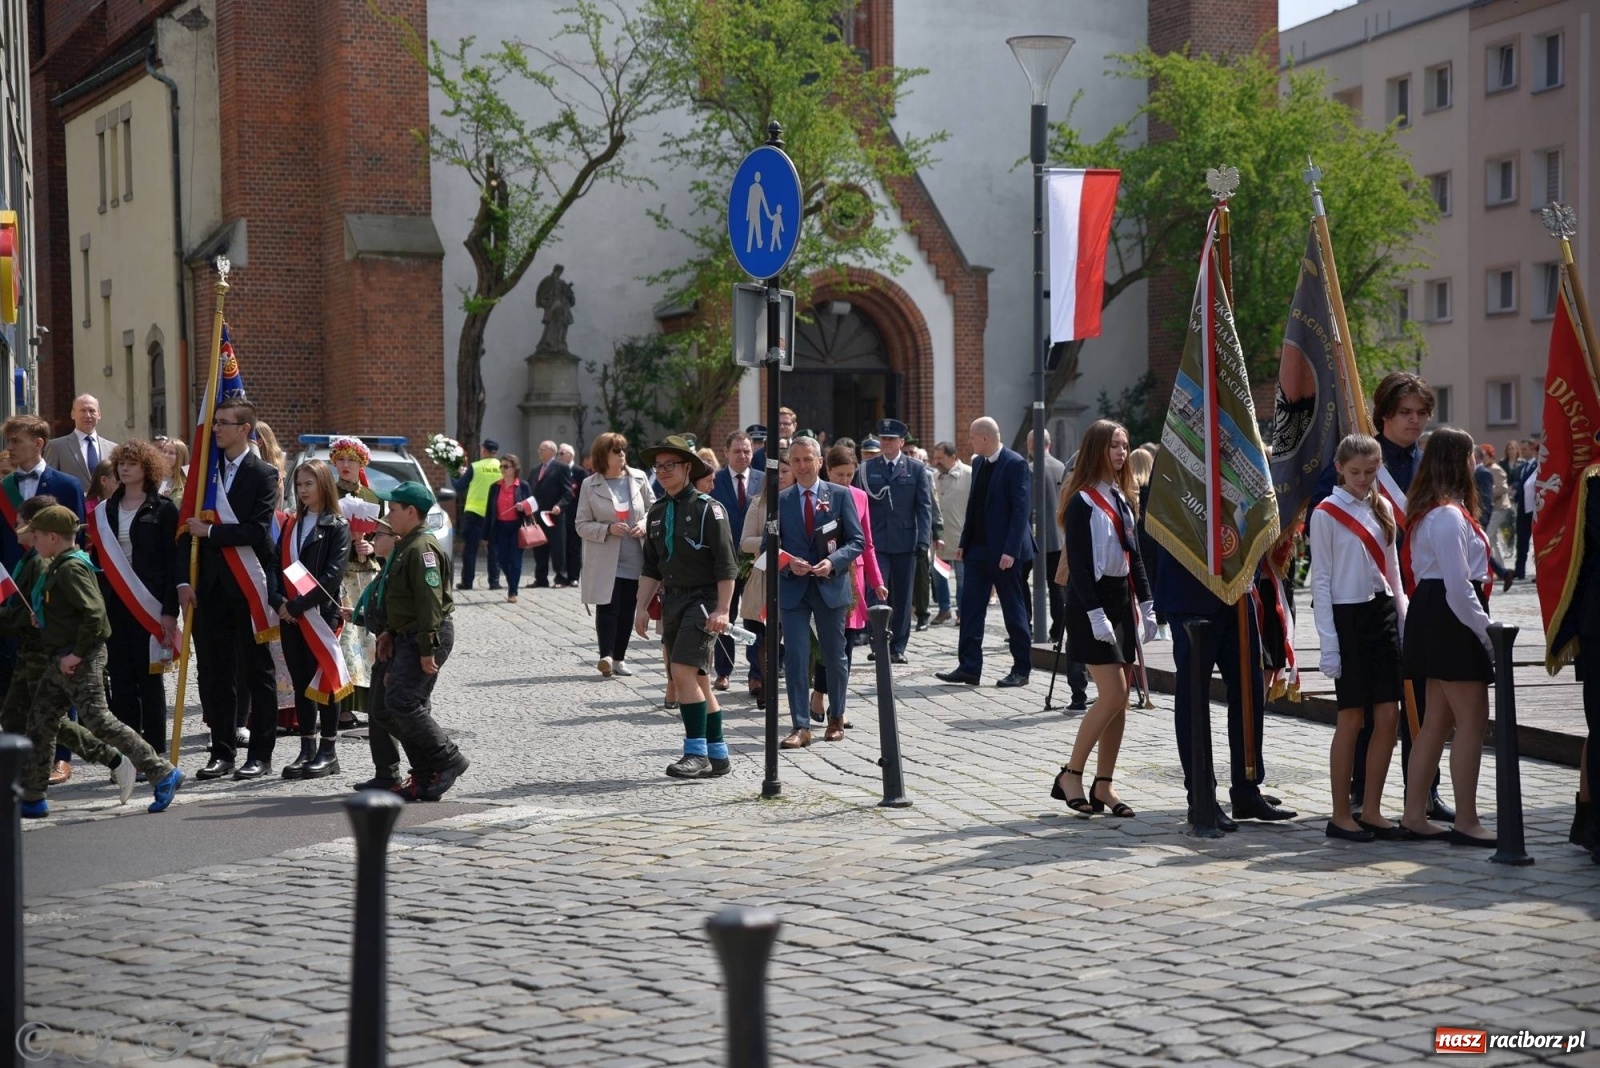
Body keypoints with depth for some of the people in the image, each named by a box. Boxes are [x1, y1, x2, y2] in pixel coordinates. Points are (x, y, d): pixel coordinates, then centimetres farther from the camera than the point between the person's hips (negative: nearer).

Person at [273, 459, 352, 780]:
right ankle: (307, 749, 13)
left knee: (323, 680, -2)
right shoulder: (291, 525, 15)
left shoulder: (337, 526, -4)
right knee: (300, 681, 8)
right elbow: (276, 565, 10)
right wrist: (278, 601, -8)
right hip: (290, 617, 6)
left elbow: (332, 575, -13)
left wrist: (299, 604, -17)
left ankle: (329, 751, 5)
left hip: (321, 615, -6)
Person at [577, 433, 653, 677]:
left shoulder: (639, 478, 3)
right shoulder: (590, 485, -2)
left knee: (627, 610, 7)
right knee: (608, 608, -10)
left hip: (635, 558, 3)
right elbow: (582, 525, -1)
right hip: (606, 561, -3)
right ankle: (606, 656, -14)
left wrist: (645, 524, -7)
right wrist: (608, 529, -16)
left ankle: (619, 658, 16)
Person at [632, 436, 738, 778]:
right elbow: (651, 566, 17)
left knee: (683, 672, -18)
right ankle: (718, 756, 18)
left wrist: (722, 611, -18)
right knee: (696, 680, 10)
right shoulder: (657, 511, 12)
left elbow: (726, 565, -12)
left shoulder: (708, 509, -9)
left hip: (703, 599, -7)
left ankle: (697, 753, -11)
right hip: (672, 599, 8)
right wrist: (642, 607, 10)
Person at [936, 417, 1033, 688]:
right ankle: (969, 668, 5)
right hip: (978, 548, 7)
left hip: (1004, 551, -7)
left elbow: (1021, 509, -16)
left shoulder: (1015, 464, -12)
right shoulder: (978, 462, 11)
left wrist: (1010, 550, -21)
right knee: (970, 608, 3)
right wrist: (964, 542, 12)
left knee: (1014, 610, 2)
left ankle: (1021, 670, 11)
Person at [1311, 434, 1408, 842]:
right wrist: (1329, 641, -12)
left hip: (1383, 613, 6)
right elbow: (1321, 581, -7)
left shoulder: (1382, 509, 11)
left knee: (1389, 716, 2)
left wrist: (1404, 621, 9)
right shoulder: (1327, 513, -5)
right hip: (1348, 616, -6)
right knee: (1351, 719, -3)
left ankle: (1371, 811, 12)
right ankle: (1341, 815, 6)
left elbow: (1392, 571, 16)